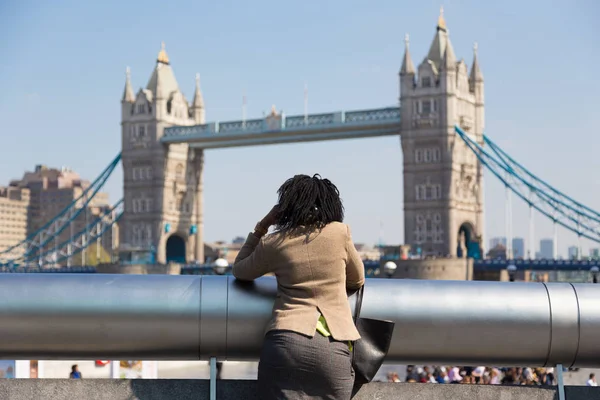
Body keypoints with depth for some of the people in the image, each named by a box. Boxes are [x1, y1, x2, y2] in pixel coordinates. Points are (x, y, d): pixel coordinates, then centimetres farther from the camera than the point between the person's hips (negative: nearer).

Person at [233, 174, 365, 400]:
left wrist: (261, 227, 26)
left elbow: (239, 271, 27)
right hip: (334, 348, 0)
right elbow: (357, 281, 21)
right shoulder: (340, 232, 6)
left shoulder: (273, 243, 8)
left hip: (286, 342, 0)